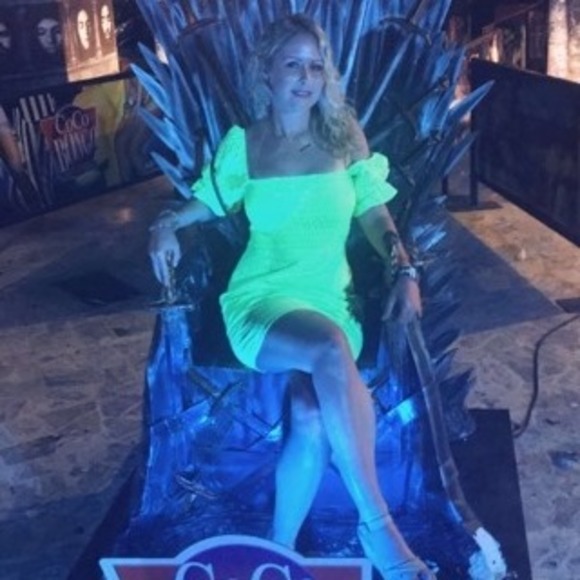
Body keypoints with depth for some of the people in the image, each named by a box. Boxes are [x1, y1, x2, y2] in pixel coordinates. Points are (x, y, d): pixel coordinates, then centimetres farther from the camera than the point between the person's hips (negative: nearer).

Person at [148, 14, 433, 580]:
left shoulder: (346, 138, 10)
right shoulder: (243, 144, 8)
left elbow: (376, 217, 11)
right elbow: (207, 201, 20)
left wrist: (405, 272, -4)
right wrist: (166, 225, 0)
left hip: (329, 298, 2)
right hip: (262, 299, -1)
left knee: (310, 414, -31)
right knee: (331, 349, -38)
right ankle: (377, 523, -29)